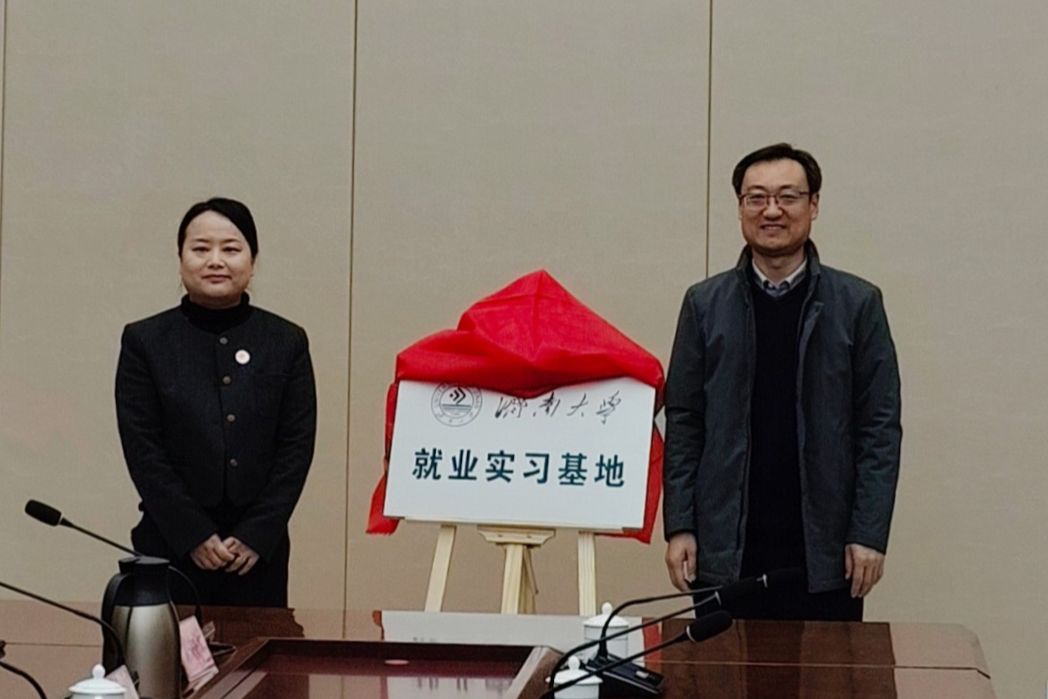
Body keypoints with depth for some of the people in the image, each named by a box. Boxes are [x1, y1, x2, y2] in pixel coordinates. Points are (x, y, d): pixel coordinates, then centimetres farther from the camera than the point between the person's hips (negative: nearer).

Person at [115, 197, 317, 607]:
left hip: (259, 551, 1)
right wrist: (194, 536, -9)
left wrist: (257, 535, -7)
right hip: (170, 550, -1)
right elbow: (142, 450, -2)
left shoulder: (287, 342, 6)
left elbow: (298, 446, 2)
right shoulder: (145, 342, 3)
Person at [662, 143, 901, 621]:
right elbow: (682, 423, 6)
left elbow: (881, 427, 1)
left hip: (823, 551, -1)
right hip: (726, 551, 1)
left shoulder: (858, 304, 3)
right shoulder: (705, 304, 7)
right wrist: (679, 526, -1)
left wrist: (869, 533, -6)